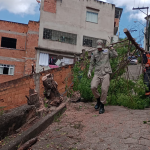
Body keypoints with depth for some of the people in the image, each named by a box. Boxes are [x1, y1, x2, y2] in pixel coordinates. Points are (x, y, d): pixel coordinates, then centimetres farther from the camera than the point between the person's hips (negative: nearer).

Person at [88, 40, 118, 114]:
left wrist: (112, 48, 0)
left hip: (105, 73, -1)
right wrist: (89, 71, 4)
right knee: (93, 87, -17)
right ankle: (98, 100, 10)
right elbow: (92, 63, 14)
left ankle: (102, 106, 8)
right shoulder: (94, 53, 11)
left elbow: (115, 55, 6)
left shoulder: (107, 51, 13)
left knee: (104, 90, -8)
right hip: (97, 73, 1)